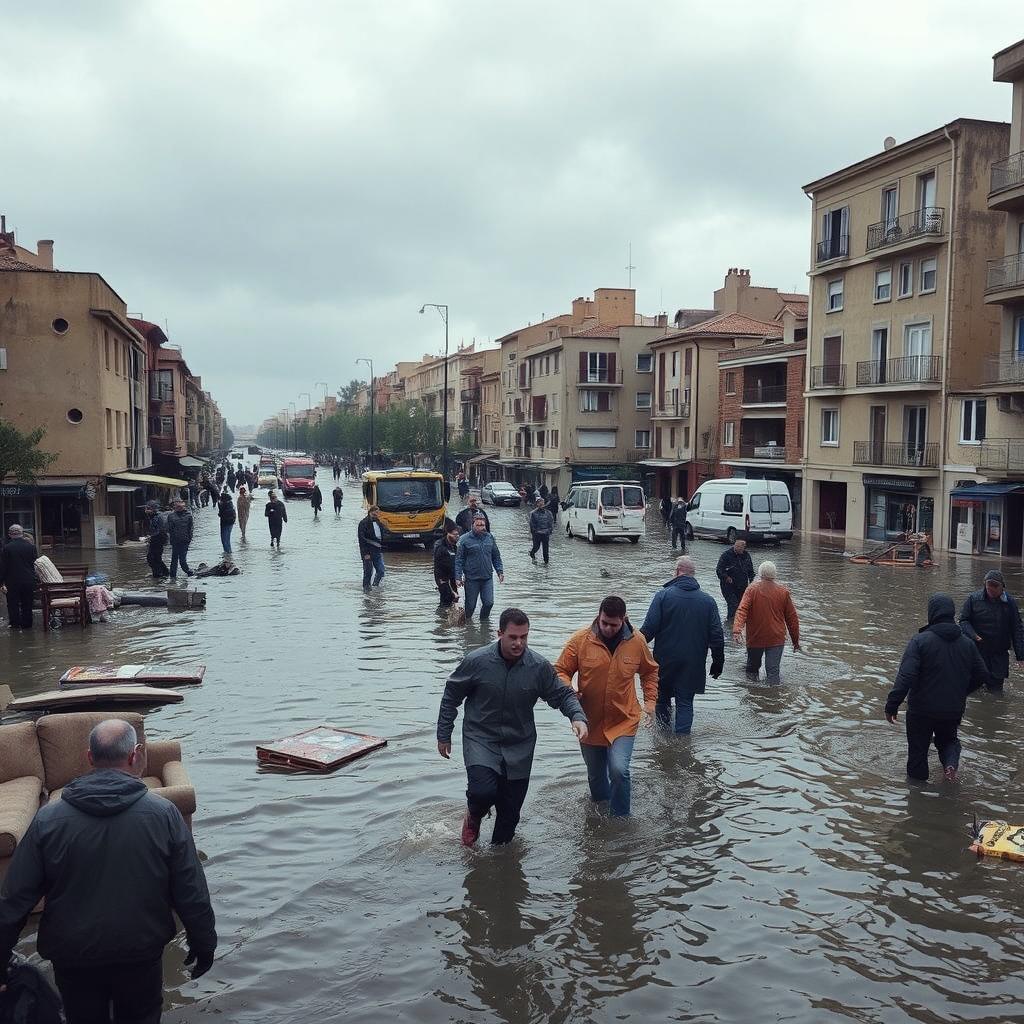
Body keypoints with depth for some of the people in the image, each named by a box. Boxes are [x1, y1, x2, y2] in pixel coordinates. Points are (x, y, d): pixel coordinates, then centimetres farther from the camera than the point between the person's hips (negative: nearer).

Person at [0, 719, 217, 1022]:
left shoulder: (48, 818, -13)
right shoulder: (163, 813, -16)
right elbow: (192, 893, -11)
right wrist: (204, 943, 3)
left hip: (72, 959, 1)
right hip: (142, 953, -1)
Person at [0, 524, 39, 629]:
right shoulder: (31, 546, -5)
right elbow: (35, 562, 4)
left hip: (13, 582, -2)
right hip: (29, 581, 2)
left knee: (13, 604, 10)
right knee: (27, 604, 12)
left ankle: (15, 623, 13)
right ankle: (27, 623, 18)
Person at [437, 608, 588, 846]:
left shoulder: (539, 666, -10)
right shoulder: (476, 662, -14)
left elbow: (562, 694, 0)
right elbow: (451, 696, -1)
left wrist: (577, 717, -21)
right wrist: (444, 735, 4)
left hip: (519, 745, 3)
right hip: (480, 739, -2)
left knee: (511, 808, 9)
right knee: (483, 791, -25)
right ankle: (473, 817, 11)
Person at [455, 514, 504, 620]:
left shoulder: (489, 537, 7)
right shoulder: (464, 539, -7)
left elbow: (496, 557, 16)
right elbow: (458, 560, -5)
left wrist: (500, 571, 9)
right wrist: (458, 577, -10)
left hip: (487, 578, 3)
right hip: (471, 579, -3)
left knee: (489, 603, 0)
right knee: (471, 605, 6)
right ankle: (468, 622, 29)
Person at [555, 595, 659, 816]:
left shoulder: (636, 641, -6)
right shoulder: (580, 640, -12)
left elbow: (650, 671, 12)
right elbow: (561, 671, -3)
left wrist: (650, 700, 3)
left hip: (623, 722, -1)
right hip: (590, 722, 1)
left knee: (619, 770, -20)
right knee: (595, 775, 18)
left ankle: (620, 819, 1)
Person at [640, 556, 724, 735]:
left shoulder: (663, 595, -10)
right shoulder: (708, 600, 0)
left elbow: (649, 628, -12)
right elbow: (717, 636, 2)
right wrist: (718, 662, 11)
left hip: (665, 661, -2)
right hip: (693, 665, 2)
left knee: (662, 698, 17)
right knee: (685, 703, 7)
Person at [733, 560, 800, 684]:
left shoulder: (752, 589, -5)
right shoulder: (783, 592, 0)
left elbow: (742, 610, -20)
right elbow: (792, 617, 6)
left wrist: (737, 629, -28)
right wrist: (796, 640, 15)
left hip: (755, 638, 0)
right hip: (776, 639, 0)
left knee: (752, 667, 18)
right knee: (773, 670, -2)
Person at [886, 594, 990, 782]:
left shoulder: (920, 641, -15)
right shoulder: (967, 643, 1)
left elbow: (905, 677, -23)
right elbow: (983, 676, 8)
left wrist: (892, 705, -19)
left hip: (921, 711, -4)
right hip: (954, 710, 4)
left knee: (918, 751, 11)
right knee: (948, 739, 28)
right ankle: (951, 762, 0)